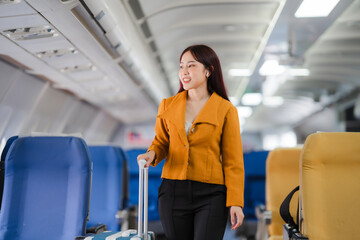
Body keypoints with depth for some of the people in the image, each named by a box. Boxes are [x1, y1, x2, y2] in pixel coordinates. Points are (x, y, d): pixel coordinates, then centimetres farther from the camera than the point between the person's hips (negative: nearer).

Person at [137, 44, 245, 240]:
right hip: (173, 193, 3)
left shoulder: (225, 110, -3)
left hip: (210, 196, -3)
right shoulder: (168, 105, 6)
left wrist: (235, 202, -7)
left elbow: (233, 160, -2)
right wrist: (152, 154, -7)